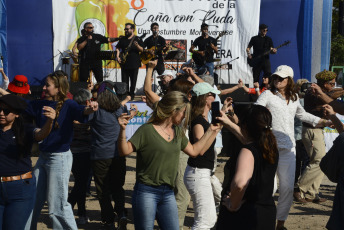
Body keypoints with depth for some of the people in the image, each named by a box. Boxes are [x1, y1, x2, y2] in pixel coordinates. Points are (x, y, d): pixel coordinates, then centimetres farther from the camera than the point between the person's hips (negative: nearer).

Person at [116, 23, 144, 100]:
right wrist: (118, 57, -3)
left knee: (133, 80, 1)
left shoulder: (137, 39, 3)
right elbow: (118, 48, 13)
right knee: (124, 81, 1)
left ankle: (131, 94, 11)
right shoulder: (122, 39, 12)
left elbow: (142, 50, -1)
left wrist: (137, 46, -21)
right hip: (124, 63, 2)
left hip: (134, 63, -2)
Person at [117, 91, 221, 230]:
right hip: (146, 192, -6)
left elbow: (194, 151, 23)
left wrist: (211, 131, 23)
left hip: (168, 193, 6)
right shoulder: (147, 130, -9)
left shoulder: (177, 131, 13)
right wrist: (123, 130, -30)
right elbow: (125, 151, -14)